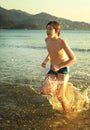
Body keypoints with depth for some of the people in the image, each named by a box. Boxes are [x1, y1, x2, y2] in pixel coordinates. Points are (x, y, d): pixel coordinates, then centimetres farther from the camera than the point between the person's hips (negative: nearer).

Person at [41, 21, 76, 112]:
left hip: (63, 69, -5)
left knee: (60, 96, -9)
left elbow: (73, 59, -20)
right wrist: (45, 61, 4)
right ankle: (57, 86, 19)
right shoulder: (47, 40, -1)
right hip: (52, 70, 6)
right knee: (44, 92, -12)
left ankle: (68, 113, 19)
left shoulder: (62, 42, -20)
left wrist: (59, 66, -26)